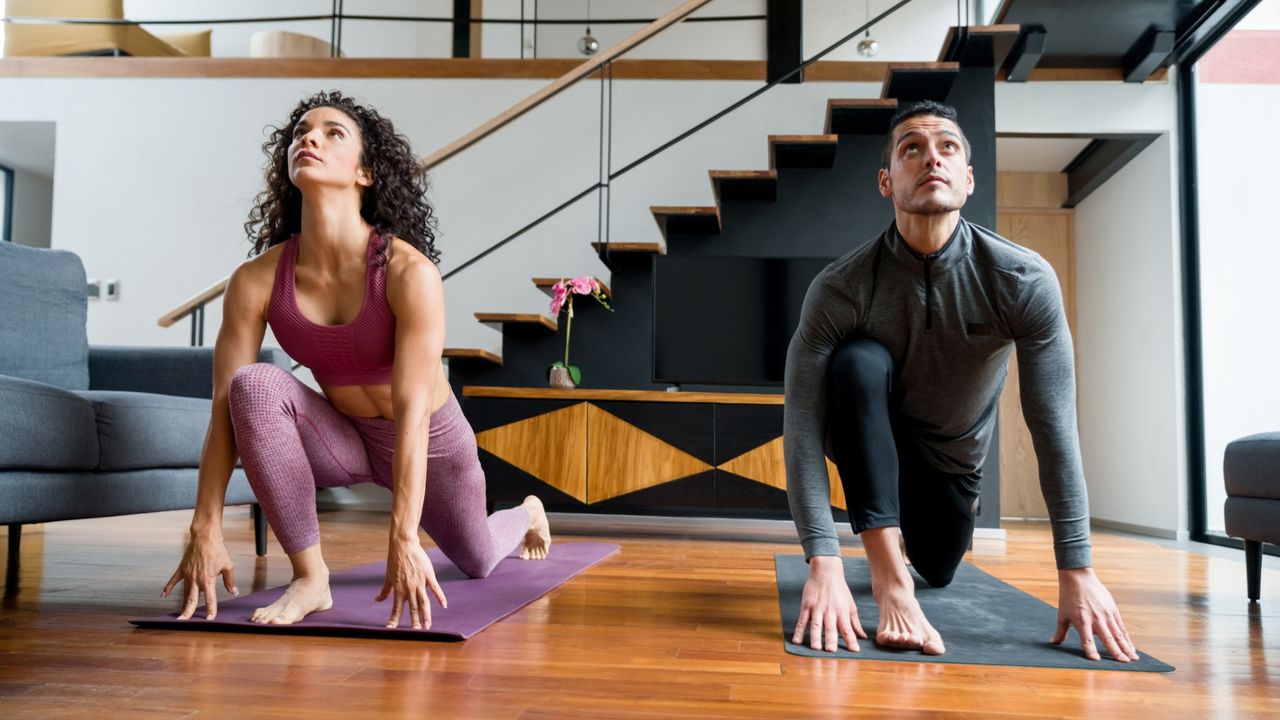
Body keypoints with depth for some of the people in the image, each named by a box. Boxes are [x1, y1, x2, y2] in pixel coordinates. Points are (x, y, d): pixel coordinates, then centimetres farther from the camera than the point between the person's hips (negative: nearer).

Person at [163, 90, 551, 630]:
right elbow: (227, 408, -18)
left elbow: (411, 410, -34)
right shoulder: (256, 280, -20)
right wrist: (205, 531, -21)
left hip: (431, 441, -2)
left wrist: (404, 538, -37)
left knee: (477, 561, 21)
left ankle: (525, 513, 60)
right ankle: (309, 576, -19)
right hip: (344, 439, 2)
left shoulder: (408, 272, -31)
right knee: (255, 385, -30)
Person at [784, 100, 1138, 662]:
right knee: (859, 361, -35)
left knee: (938, 570, 20)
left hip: (954, 459, 3)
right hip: (870, 441, -2)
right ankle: (890, 580, -31)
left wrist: (1076, 571, -27)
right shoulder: (839, 289, -29)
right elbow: (803, 425, -32)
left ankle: (906, 536, 58)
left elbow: (1054, 428, -25)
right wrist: (823, 563, -43)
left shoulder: (1025, 281, -26)